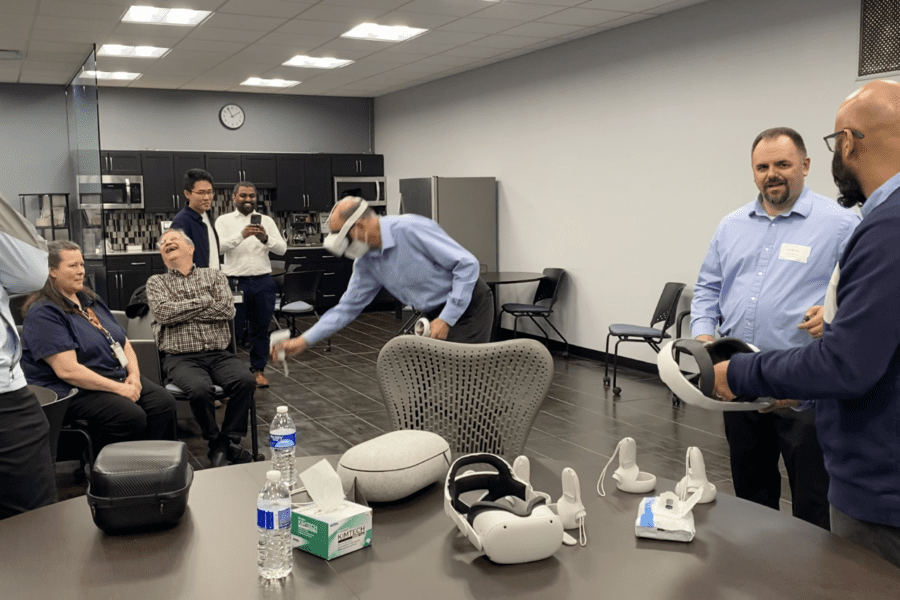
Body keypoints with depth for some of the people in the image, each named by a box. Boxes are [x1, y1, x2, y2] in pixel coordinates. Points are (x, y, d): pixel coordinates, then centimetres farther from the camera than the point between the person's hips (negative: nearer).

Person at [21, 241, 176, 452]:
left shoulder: (91, 300, 17)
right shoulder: (42, 313, -10)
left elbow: (123, 342, 19)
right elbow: (68, 371, -19)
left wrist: (134, 374, -2)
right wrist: (119, 389, -20)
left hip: (118, 377, 8)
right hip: (73, 391, -8)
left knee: (164, 403, -17)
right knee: (131, 416, -31)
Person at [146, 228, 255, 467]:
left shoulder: (213, 275, 16)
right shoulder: (156, 282, 15)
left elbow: (227, 310, -2)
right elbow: (163, 313, -6)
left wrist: (181, 311, -2)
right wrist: (205, 301, -2)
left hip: (219, 354, 2)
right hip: (181, 357, -1)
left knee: (245, 380, -28)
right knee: (200, 388, -33)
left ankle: (230, 440, -12)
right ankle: (215, 442, -9)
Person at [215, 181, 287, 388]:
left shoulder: (266, 221, 8)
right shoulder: (224, 221, 4)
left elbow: (282, 249, -1)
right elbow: (221, 245, -14)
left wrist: (265, 238, -20)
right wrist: (242, 235, -30)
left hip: (263, 282, 2)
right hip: (235, 282, -2)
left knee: (261, 328, 9)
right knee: (232, 328, 2)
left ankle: (258, 369, 21)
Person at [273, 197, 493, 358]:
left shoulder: (411, 229, -25)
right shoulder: (366, 263, 0)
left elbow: (467, 264, -25)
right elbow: (348, 307, 7)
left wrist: (447, 319, -24)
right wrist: (304, 341, 0)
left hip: (469, 306, -8)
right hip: (437, 314, 8)